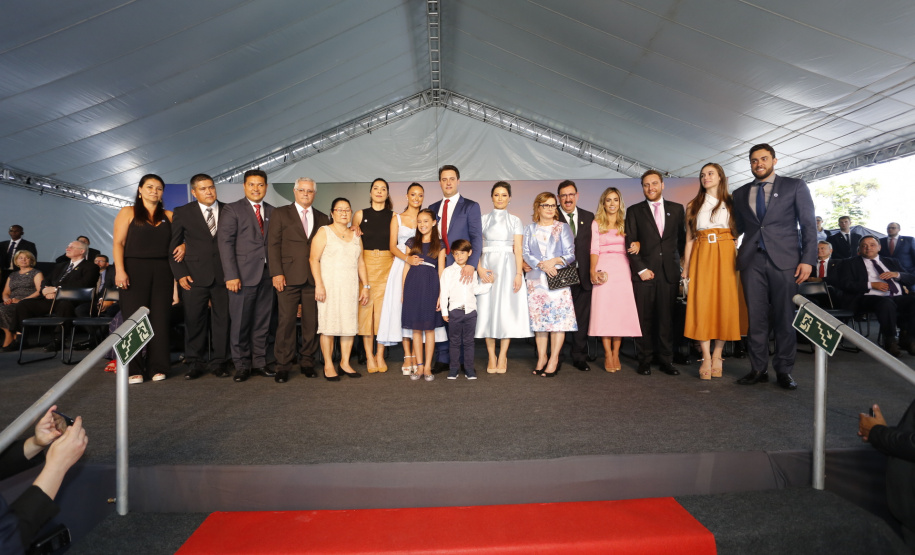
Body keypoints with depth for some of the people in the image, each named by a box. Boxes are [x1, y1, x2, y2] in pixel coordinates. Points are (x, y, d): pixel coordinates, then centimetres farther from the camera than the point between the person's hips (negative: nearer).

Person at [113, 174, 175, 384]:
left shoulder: (169, 216, 12)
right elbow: (118, 243, -3)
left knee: (160, 319, 3)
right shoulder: (128, 212, 5)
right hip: (135, 270, -2)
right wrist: (119, 270, -14)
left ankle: (157, 367, 10)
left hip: (162, 272, 3)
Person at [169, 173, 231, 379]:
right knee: (194, 320, 2)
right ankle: (195, 363, 15)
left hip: (223, 275, 1)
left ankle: (219, 362, 14)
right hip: (195, 277, 0)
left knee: (221, 319, 4)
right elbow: (173, 246, 7)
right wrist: (180, 274, -2)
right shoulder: (182, 213, 6)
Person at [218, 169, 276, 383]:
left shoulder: (272, 212, 13)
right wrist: (231, 275, -13)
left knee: (262, 323, 9)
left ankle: (259, 363, 19)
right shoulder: (232, 210, 2)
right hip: (242, 276, -3)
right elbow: (225, 243, -5)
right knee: (240, 323, 2)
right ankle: (242, 366, 15)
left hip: (266, 275, 4)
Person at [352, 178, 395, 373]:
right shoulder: (360, 215, 7)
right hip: (365, 264, 0)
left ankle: (380, 355, 11)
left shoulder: (392, 216, 6)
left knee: (384, 308, 1)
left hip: (386, 264, 0)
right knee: (365, 308, -1)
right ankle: (369, 356, 8)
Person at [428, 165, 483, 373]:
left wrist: (471, 264, -20)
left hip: (462, 269, -4)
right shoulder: (433, 208, 17)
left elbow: (476, 238, -6)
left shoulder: (470, 207, 4)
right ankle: (443, 358, 14)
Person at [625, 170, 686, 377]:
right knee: (644, 319, 1)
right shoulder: (634, 211, 7)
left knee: (667, 318, 3)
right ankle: (645, 361, 11)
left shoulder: (676, 209, 13)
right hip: (644, 272, -1)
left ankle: (666, 361, 13)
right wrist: (641, 269, -6)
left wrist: (675, 259, 7)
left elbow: (682, 238, 16)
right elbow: (630, 243, 0)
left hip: (669, 272, 2)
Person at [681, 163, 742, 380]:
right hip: (701, 255, 0)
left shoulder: (731, 204, 12)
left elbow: (738, 234, 6)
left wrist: (739, 260, -8)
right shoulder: (693, 206, 14)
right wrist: (686, 267, 2)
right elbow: (689, 238, 9)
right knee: (701, 303, -7)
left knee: (725, 302, -3)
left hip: (725, 255, 0)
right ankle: (706, 357, -3)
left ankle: (717, 355, 7)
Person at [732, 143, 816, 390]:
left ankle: (784, 371, 12)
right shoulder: (740, 194, 16)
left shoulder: (795, 186, 7)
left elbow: (809, 224, 3)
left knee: (785, 318, 2)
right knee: (756, 317, 4)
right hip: (752, 261, 2)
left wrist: (808, 259, -6)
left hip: (785, 260, -2)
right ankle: (758, 369, 12)